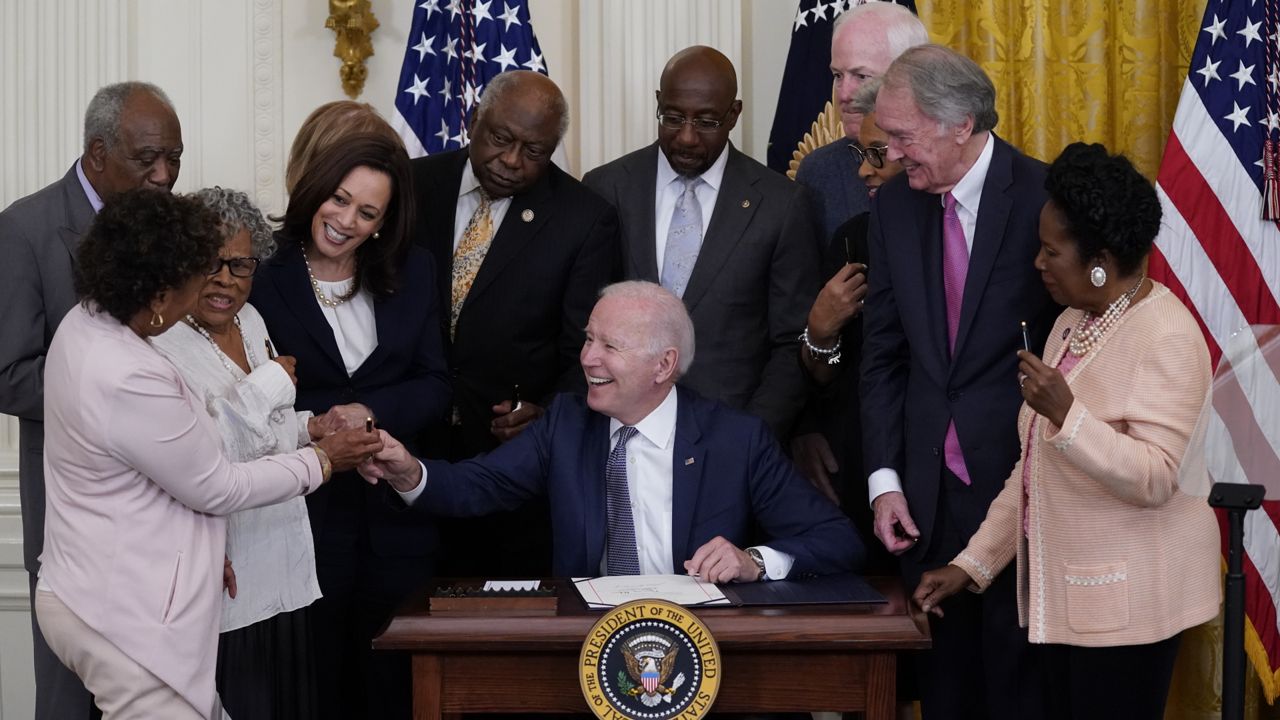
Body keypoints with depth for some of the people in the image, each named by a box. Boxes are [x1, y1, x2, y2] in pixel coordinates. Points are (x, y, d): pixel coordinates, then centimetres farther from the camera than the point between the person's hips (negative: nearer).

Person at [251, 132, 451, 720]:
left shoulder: (412, 273, 7)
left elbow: (433, 386, 2)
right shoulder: (265, 276, -4)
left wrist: (369, 411, -13)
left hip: (395, 514, 3)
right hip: (304, 511, -2)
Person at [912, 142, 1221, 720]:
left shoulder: (1166, 337, -14)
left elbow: (1155, 479, -22)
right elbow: (1034, 466, 15)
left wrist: (1065, 413, -31)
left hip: (1125, 599, -8)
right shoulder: (1071, 324, 12)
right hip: (1063, 591, 8)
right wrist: (973, 562, 10)